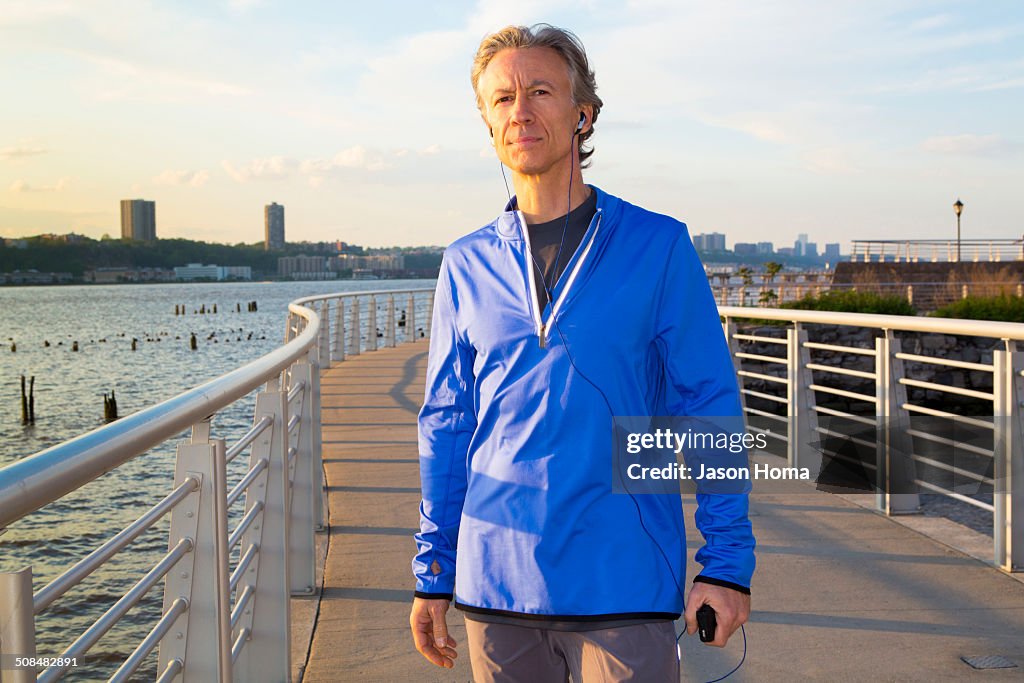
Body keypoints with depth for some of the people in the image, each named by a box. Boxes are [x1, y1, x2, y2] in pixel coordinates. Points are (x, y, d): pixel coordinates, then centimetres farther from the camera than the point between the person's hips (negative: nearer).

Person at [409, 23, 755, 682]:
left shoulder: (658, 246, -1)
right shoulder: (467, 265, 6)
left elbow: (711, 409, 0)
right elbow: (445, 425, 11)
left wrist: (727, 563, -5)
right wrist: (432, 575, 10)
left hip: (624, 585, -2)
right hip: (496, 583, 3)